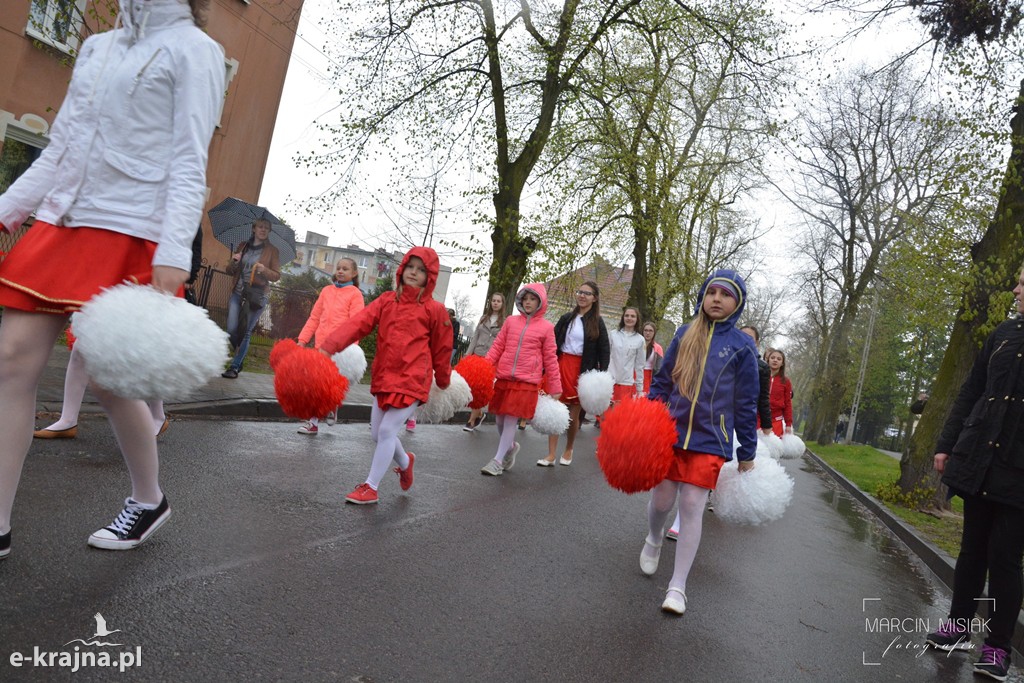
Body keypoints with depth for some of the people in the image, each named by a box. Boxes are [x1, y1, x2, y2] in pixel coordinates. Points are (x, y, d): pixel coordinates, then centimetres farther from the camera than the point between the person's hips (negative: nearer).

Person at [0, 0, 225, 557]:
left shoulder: (193, 49, 1)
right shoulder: (96, 46, 21)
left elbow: (189, 163, -10)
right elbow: (59, 149, 21)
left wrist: (173, 252, -20)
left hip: (129, 234, -7)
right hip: (59, 220, 7)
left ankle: (149, 501, 19)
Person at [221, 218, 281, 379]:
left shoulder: (272, 251, 3)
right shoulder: (243, 246, 13)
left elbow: (277, 276, 0)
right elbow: (230, 271, 16)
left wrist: (264, 270, -19)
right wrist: (234, 261, -6)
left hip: (257, 294, -3)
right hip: (238, 292, 3)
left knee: (245, 332, -3)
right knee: (232, 329, -3)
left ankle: (235, 367, 5)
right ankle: (239, 358, 23)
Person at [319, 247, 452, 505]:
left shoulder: (434, 309, -3)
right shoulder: (386, 300, 6)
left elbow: (442, 350, 7)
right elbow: (359, 323, -8)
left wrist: (443, 382, 16)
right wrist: (329, 346, -21)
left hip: (412, 380, -5)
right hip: (382, 378, 5)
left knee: (387, 431, -8)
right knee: (378, 433, 12)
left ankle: (370, 487, 8)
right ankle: (405, 462, 42)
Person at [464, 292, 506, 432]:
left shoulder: (505, 322, -1)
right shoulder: (483, 318, 14)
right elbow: (475, 337, 14)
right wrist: (468, 354, 6)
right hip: (477, 356, 4)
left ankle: (472, 420, 4)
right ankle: (479, 414, 25)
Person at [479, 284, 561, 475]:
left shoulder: (546, 327, 4)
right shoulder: (511, 321, 11)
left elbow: (550, 358, 6)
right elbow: (497, 346, 9)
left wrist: (555, 388, 6)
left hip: (526, 381, -3)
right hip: (503, 378, 3)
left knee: (511, 420, -7)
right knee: (500, 418, 9)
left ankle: (498, 460, 3)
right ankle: (510, 447, 35)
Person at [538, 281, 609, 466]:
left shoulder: (597, 322, 2)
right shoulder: (566, 318, 9)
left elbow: (604, 351, -1)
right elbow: (553, 343, 6)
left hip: (582, 371, -2)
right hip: (561, 367, 2)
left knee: (574, 414, 6)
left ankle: (568, 450, 27)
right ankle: (551, 455, 1)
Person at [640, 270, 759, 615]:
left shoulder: (742, 346, 0)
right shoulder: (684, 334, 6)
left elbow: (746, 404, 3)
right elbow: (662, 381, 10)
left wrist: (747, 453, 5)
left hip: (709, 441, -2)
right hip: (671, 431, 2)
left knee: (692, 506, -5)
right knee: (661, 500, 5)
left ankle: (678, 586, 8)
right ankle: (654, 539, 40)